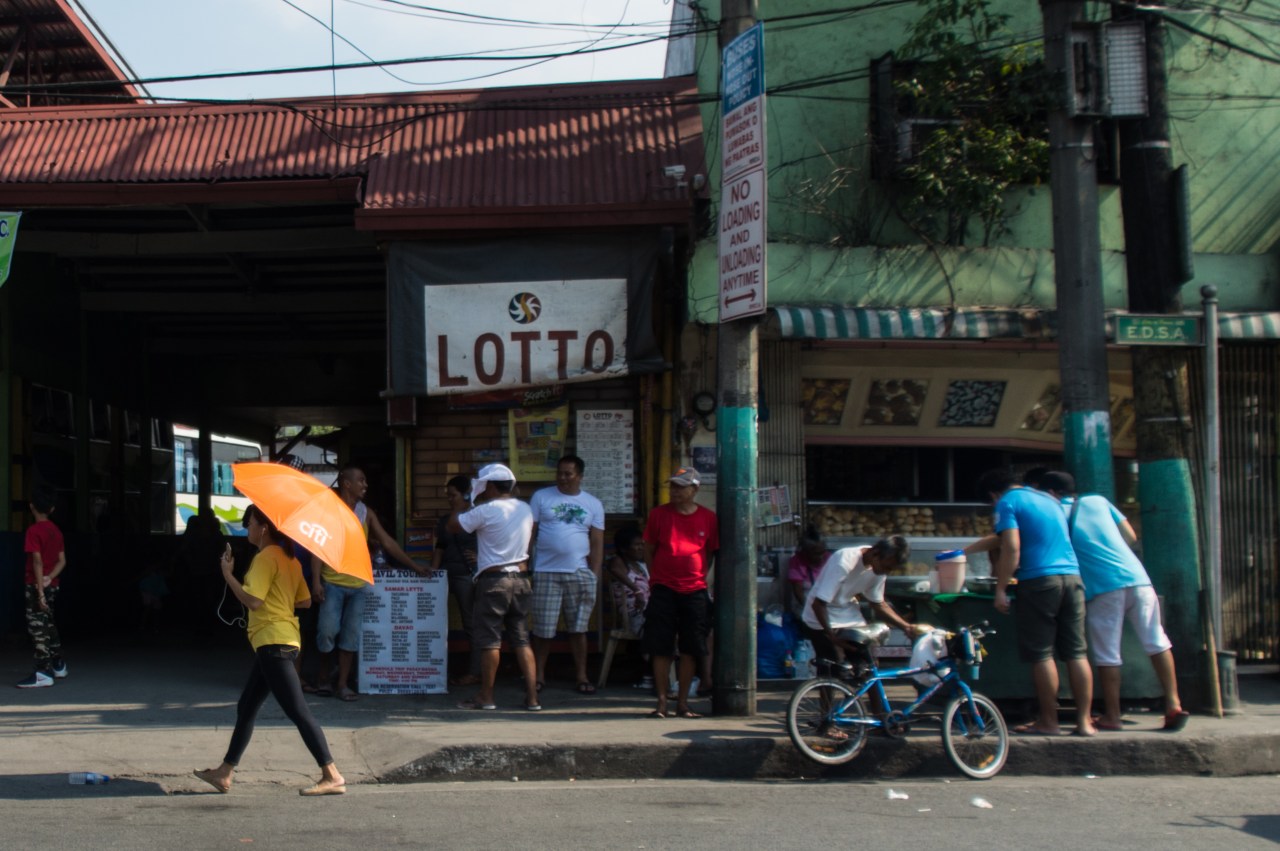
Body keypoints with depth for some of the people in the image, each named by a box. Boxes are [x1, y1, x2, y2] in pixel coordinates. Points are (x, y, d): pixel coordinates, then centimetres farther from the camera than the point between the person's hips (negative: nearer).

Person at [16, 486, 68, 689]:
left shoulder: (34, 530, -14)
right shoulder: (56, 530, 9)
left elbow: (38, 562, -20)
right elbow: (62, 561, 6)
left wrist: (40, 592, -22)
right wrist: (49, 578, -8)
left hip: (38, 586, -8)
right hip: (52, 586, 8)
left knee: (37, 627, -6)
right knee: (48, 624, 21)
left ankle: (43, 674, -8)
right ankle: (58, 666, 31)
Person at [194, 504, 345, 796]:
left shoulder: (266, 557, -13)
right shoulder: (289, 558, 15)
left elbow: (253, 600, -22)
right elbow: (305, 601, 16)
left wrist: (228, 574, -12)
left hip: (274, 642, -11)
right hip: (276, 642, 11)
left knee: (298, 712, -11)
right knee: (246, 708, 16)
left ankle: (332, 776, -12)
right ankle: (224, 773, 23)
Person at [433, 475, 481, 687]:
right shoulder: (445, 521, 17)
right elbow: (439, 548, 18)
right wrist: (432, 572, 8)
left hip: (468, 574, -6)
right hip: (447, 574, 6)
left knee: (471, 623, -2)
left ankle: (475, 672, 2)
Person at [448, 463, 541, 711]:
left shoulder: (485, 511, -12)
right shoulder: (525, 509, 8)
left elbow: (453, 525, -5)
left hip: (494, 580, -6)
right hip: (520, 578, 6)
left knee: (489, 639, 2)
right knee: (521, 639, 8)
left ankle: (486, 697, 7)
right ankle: (532, 697, 4)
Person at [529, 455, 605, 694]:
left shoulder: (593, 504, 10)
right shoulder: (541, 497, 5)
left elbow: (597, 543, 9)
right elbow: (529, 533, 4)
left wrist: (595, 576, 2)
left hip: (580, 573, 1)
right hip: (546, 573, -1)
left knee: (578, 629, 4)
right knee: (543, 629, 0)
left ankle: (582, 675, 12)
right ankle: (539, 675, 11)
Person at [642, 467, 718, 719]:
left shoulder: (708, 518, 3)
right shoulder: (659, 514, 2)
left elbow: (711, 552, 14)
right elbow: (648, 549, 8)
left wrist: (699, 575, 5)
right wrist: (655, 578, 4)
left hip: (695, 591, 1)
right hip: (663, 590, -1)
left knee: (691, 650, 4)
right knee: (661, 648, 0)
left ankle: (682, 702, 13)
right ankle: (662, 702, 7)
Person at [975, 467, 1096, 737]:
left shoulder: (1007, 503, 0)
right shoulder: (1049, 499, 23)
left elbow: (1011, 547, -11)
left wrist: (1001, 589, -9)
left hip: (1039, 580, -7)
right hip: (1072, 576, 7)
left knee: (1041, 654, 0)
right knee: (1076, 653, 7)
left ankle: (1048, 722, 4)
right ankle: (1084, 720, 6)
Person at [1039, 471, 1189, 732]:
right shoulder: (1098, 501, 19)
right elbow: (1131, 536, 21)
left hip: (1102, 588, -4)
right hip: (1136, 577, 4)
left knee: (1107, 656, 4)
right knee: (1157, 642, 9)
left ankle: (1112, 717, 10)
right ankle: (1173, 704, 5)